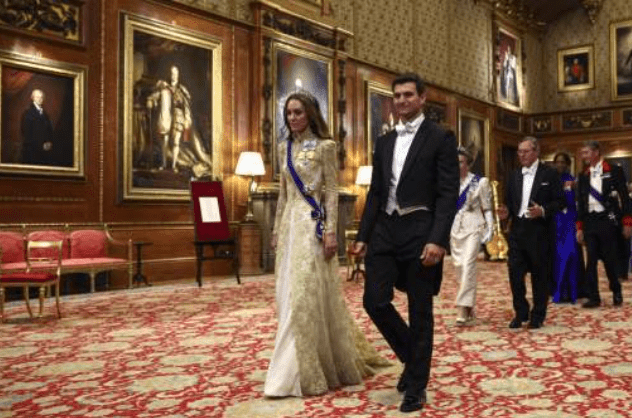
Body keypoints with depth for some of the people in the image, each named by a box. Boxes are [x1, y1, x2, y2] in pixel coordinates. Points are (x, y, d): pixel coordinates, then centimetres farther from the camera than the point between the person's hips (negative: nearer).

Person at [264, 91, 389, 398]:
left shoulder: (324, 146, -4)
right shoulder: (285, 147, 14)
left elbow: (331, 192, -8)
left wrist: (330, 231, -15)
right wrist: (277, 229, 14)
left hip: (313, 223, -7)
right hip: (290, 223, 7)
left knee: (306, 295, -7)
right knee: (289, 294, 9)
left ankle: (297, 373, 2)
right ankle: (311, 365, 26)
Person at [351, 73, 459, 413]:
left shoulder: (441, 138, -2)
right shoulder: (384, 142, 15)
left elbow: (449, 194, -9)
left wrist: (437, 239, -19)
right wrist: (363, 235, 9)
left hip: (420, 232, -5)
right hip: (385, 231, 5)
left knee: (420, 311, 3)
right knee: (375, 301, 0)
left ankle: (416, 386, 19)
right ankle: (412, 356, 27)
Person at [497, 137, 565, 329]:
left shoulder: (550, 174, -1)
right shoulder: (514, 176, 13)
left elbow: (560, 202, -4)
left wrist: (543, 211, -19)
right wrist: (506, 212, -7)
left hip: (540, 232, -4)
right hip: (517, 230, 4)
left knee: (539, 274, 5)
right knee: (515, 273, 0)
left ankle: (538, 315, 18)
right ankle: (520, 313, 15)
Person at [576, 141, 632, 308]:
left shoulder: (614, 170, -2)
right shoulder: (583, 176, 10)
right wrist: (579, 227, 8)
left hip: (608, 219, -4)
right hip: (590, 221, 4)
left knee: (610, 259, 1)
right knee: (591, 261, 2)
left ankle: (616, 292, 23)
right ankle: (594, 297, 7)